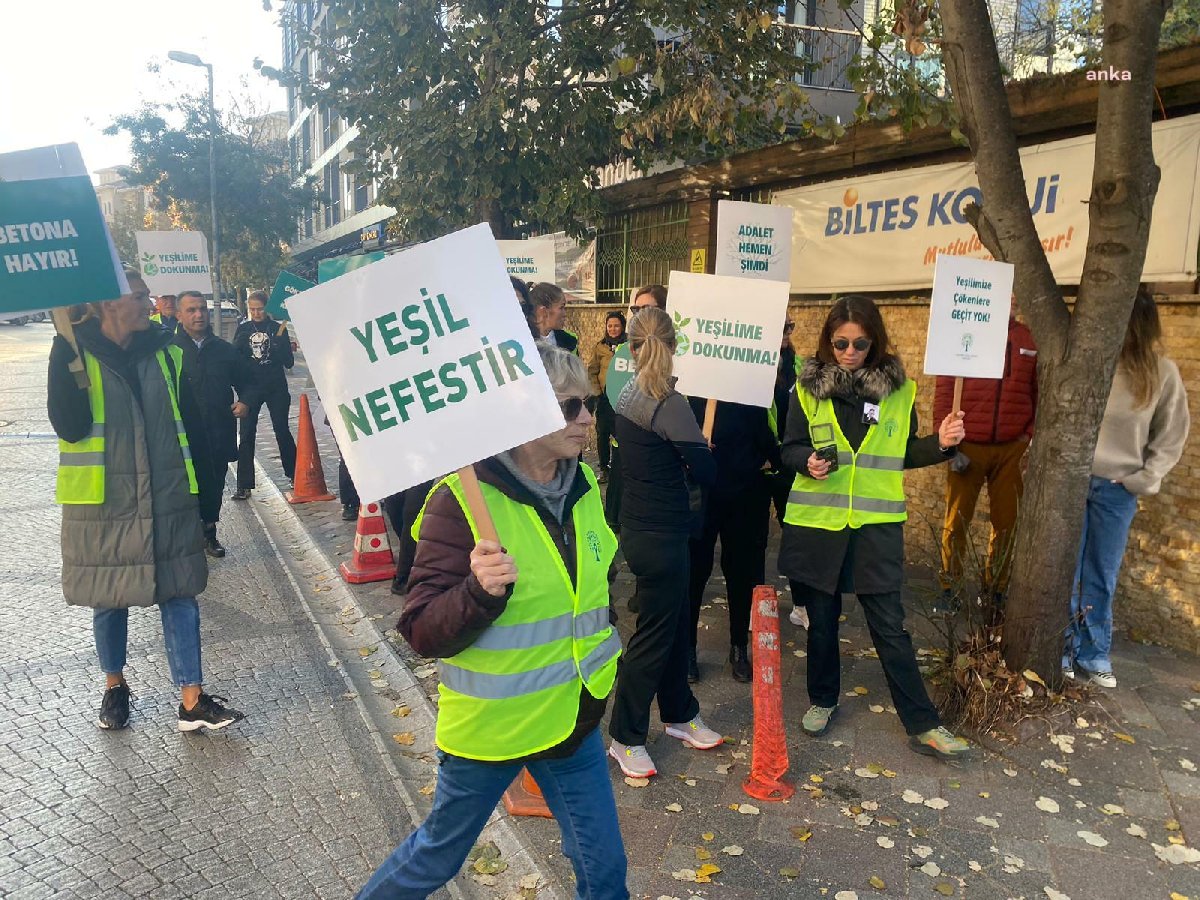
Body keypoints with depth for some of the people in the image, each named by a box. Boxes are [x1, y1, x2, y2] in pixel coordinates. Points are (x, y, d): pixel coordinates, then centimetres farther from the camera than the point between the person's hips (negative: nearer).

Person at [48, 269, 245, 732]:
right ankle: (114, 685, 34)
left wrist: (205, 497, 6)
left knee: (179, 594, 2)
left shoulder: (164, 352, 3)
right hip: (102, 502, -2)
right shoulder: (75, 353, -5)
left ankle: (193, 700, 8)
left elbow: (192, 427, 7)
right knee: (109, 600, 12)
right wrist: (66, 355, -26)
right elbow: (70, 426, -17)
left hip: (168, 500, 2)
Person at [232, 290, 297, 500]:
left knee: (282, 432, 5)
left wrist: (279, 343, -21)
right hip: (250, 389, 2)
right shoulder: (243, 329, 5)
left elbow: (289, 362, -4)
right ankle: (244, 485, 3)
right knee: (246, 435, -1)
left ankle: (295, 475, 21)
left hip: (276, 388, -1)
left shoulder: (278, 329, 0)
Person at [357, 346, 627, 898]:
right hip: (489, 724, -5)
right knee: (438, 855, 20)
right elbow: (422, 633, -21)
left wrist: (602, 641, 14)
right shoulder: (464, 498, -23)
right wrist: (480, 591, -37)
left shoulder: (581, 485, -2)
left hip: (574, 718, 5)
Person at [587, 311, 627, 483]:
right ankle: (604, 468, 15)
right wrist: (596, 392, -4)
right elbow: (591, 371, 5)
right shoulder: (600, 347, 5)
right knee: (602, 433, 3)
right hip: (604, 396, 1)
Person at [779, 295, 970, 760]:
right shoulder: (807, 387, -2)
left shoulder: (899, 390, 1)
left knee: (890, 625, 3)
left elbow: (904, 455, 8)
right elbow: (790, 448, 1)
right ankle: (822, 699, 35)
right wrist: (808, 461, -20)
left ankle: (923, 725, 15)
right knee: (821, 618, 14)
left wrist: (940, 443, -10)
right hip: (816, 521, 0)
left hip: (876, 524, 0)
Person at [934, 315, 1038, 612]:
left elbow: (1039, 393, 8)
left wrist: (1031, 436, -2)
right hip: (967, 447, -2)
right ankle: (949, 588, 12)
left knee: (1007, 522, 6)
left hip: (1012, 449, 2)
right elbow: (944, 392, -3)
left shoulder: (1028, 339, 8)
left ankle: (996, 589, 18)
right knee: (957, 520, 2)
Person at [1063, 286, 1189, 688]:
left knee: (1101, 577, 11)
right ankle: (1060, 651, 21)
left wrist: (1144, 480, -1)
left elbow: (1171, 436, 6)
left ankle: (1093, 655, 26)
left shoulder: (1162, 373, -4)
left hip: (1117, 490, 1)